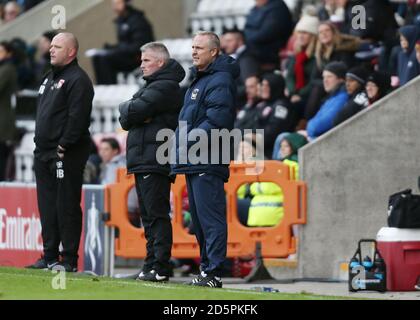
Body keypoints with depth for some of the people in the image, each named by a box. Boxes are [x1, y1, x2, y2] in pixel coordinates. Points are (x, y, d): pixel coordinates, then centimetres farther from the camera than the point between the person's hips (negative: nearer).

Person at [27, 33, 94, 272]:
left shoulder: (78, 80, -9)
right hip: (44, 153, 9)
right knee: (47, 207, 9)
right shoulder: (50, 78, 21)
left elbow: (77, 118, -18)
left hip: (66, 155, -9)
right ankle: (50, 257, 14)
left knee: (67, 207, -7)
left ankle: (69, 260, -5)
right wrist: (40, 143, 16)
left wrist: (63, 147, -20)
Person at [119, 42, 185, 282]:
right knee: (149, 216, 11)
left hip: (155, 162, -10)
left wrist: (127, 108, 5)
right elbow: (125, 120, 16)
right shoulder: (153, 86, 24)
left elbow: (133, 111, -16)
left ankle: (160, 267, -15)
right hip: (143, 161, 10)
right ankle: (153, 263, 14)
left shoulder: (165, 87, -8)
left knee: (157, 214, -12)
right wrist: (133, 114, -5)